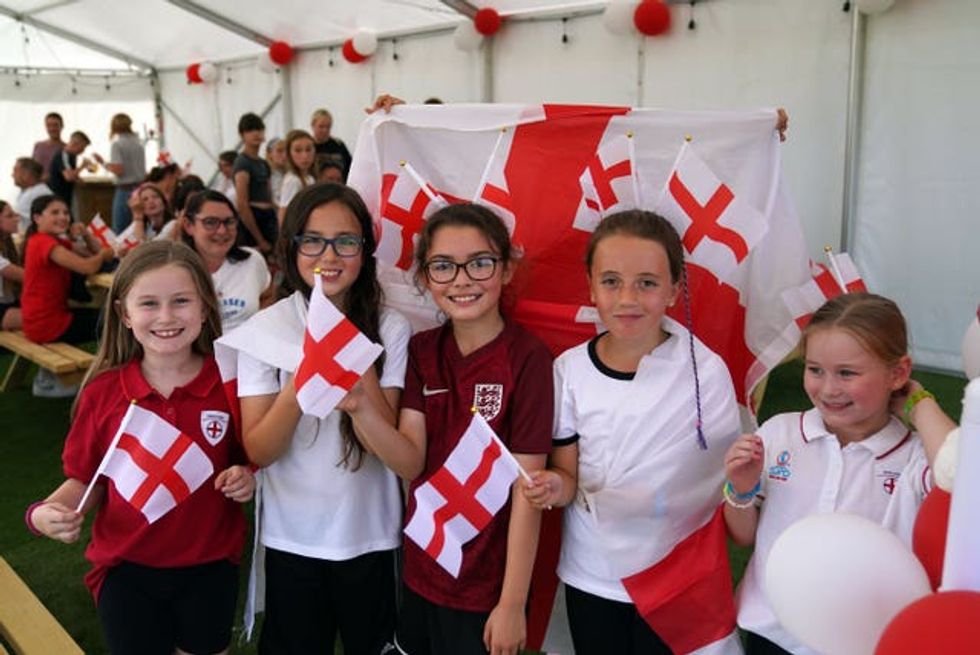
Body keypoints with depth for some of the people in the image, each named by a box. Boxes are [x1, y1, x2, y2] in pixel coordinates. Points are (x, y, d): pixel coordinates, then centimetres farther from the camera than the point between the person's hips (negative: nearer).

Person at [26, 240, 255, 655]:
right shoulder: (102, 392, -10)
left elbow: (249, 460, 3)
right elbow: (85, 481, -1)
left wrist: (245, 480, -18)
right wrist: (47, 512, -19)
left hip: (210, 566, 0)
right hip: (126, 570, 0)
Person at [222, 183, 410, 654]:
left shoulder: (390, 330, -8)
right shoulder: (265, 330, -9)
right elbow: (258, 452, -13)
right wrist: (301, 381, -28)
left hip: (370, 534, 0)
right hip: (291, 538, 0)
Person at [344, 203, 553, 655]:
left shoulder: (526, 358, -17)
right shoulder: (422, 350, 0)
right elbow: (411, 463, -9)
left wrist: (512, 604, -13)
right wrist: (360, 407, -26)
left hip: (486, 590, -5)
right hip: (419, 576, 5)